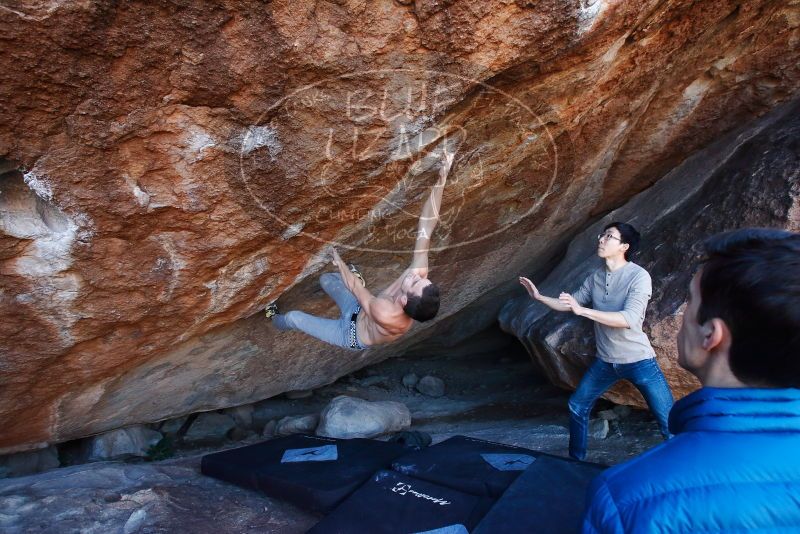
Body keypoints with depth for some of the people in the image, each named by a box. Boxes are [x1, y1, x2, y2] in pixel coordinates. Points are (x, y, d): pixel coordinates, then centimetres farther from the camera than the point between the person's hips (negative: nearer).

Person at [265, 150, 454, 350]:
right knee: (325, 278, 16)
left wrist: (338, 260, -14)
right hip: (361, 311, 5)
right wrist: (441, 180, -46)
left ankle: (276, 320, 36)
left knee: (293, 318, 1)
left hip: (351, 335, -5)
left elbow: (353, 286, -29)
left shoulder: (385, 313, -48)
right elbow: (425, 227, -37)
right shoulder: (419, 274, -34)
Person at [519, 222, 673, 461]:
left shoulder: (639, 276, -17)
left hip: (639, 361, -6)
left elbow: (629, 319, -30)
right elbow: (570, 304, 15)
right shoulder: (594, 278, 2)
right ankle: (576, 461, 32)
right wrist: (539, 297, 5)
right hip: (605, 361, 6)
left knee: (669, 423, -1)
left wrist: (582, 310, -33)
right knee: (577, 407, 14)